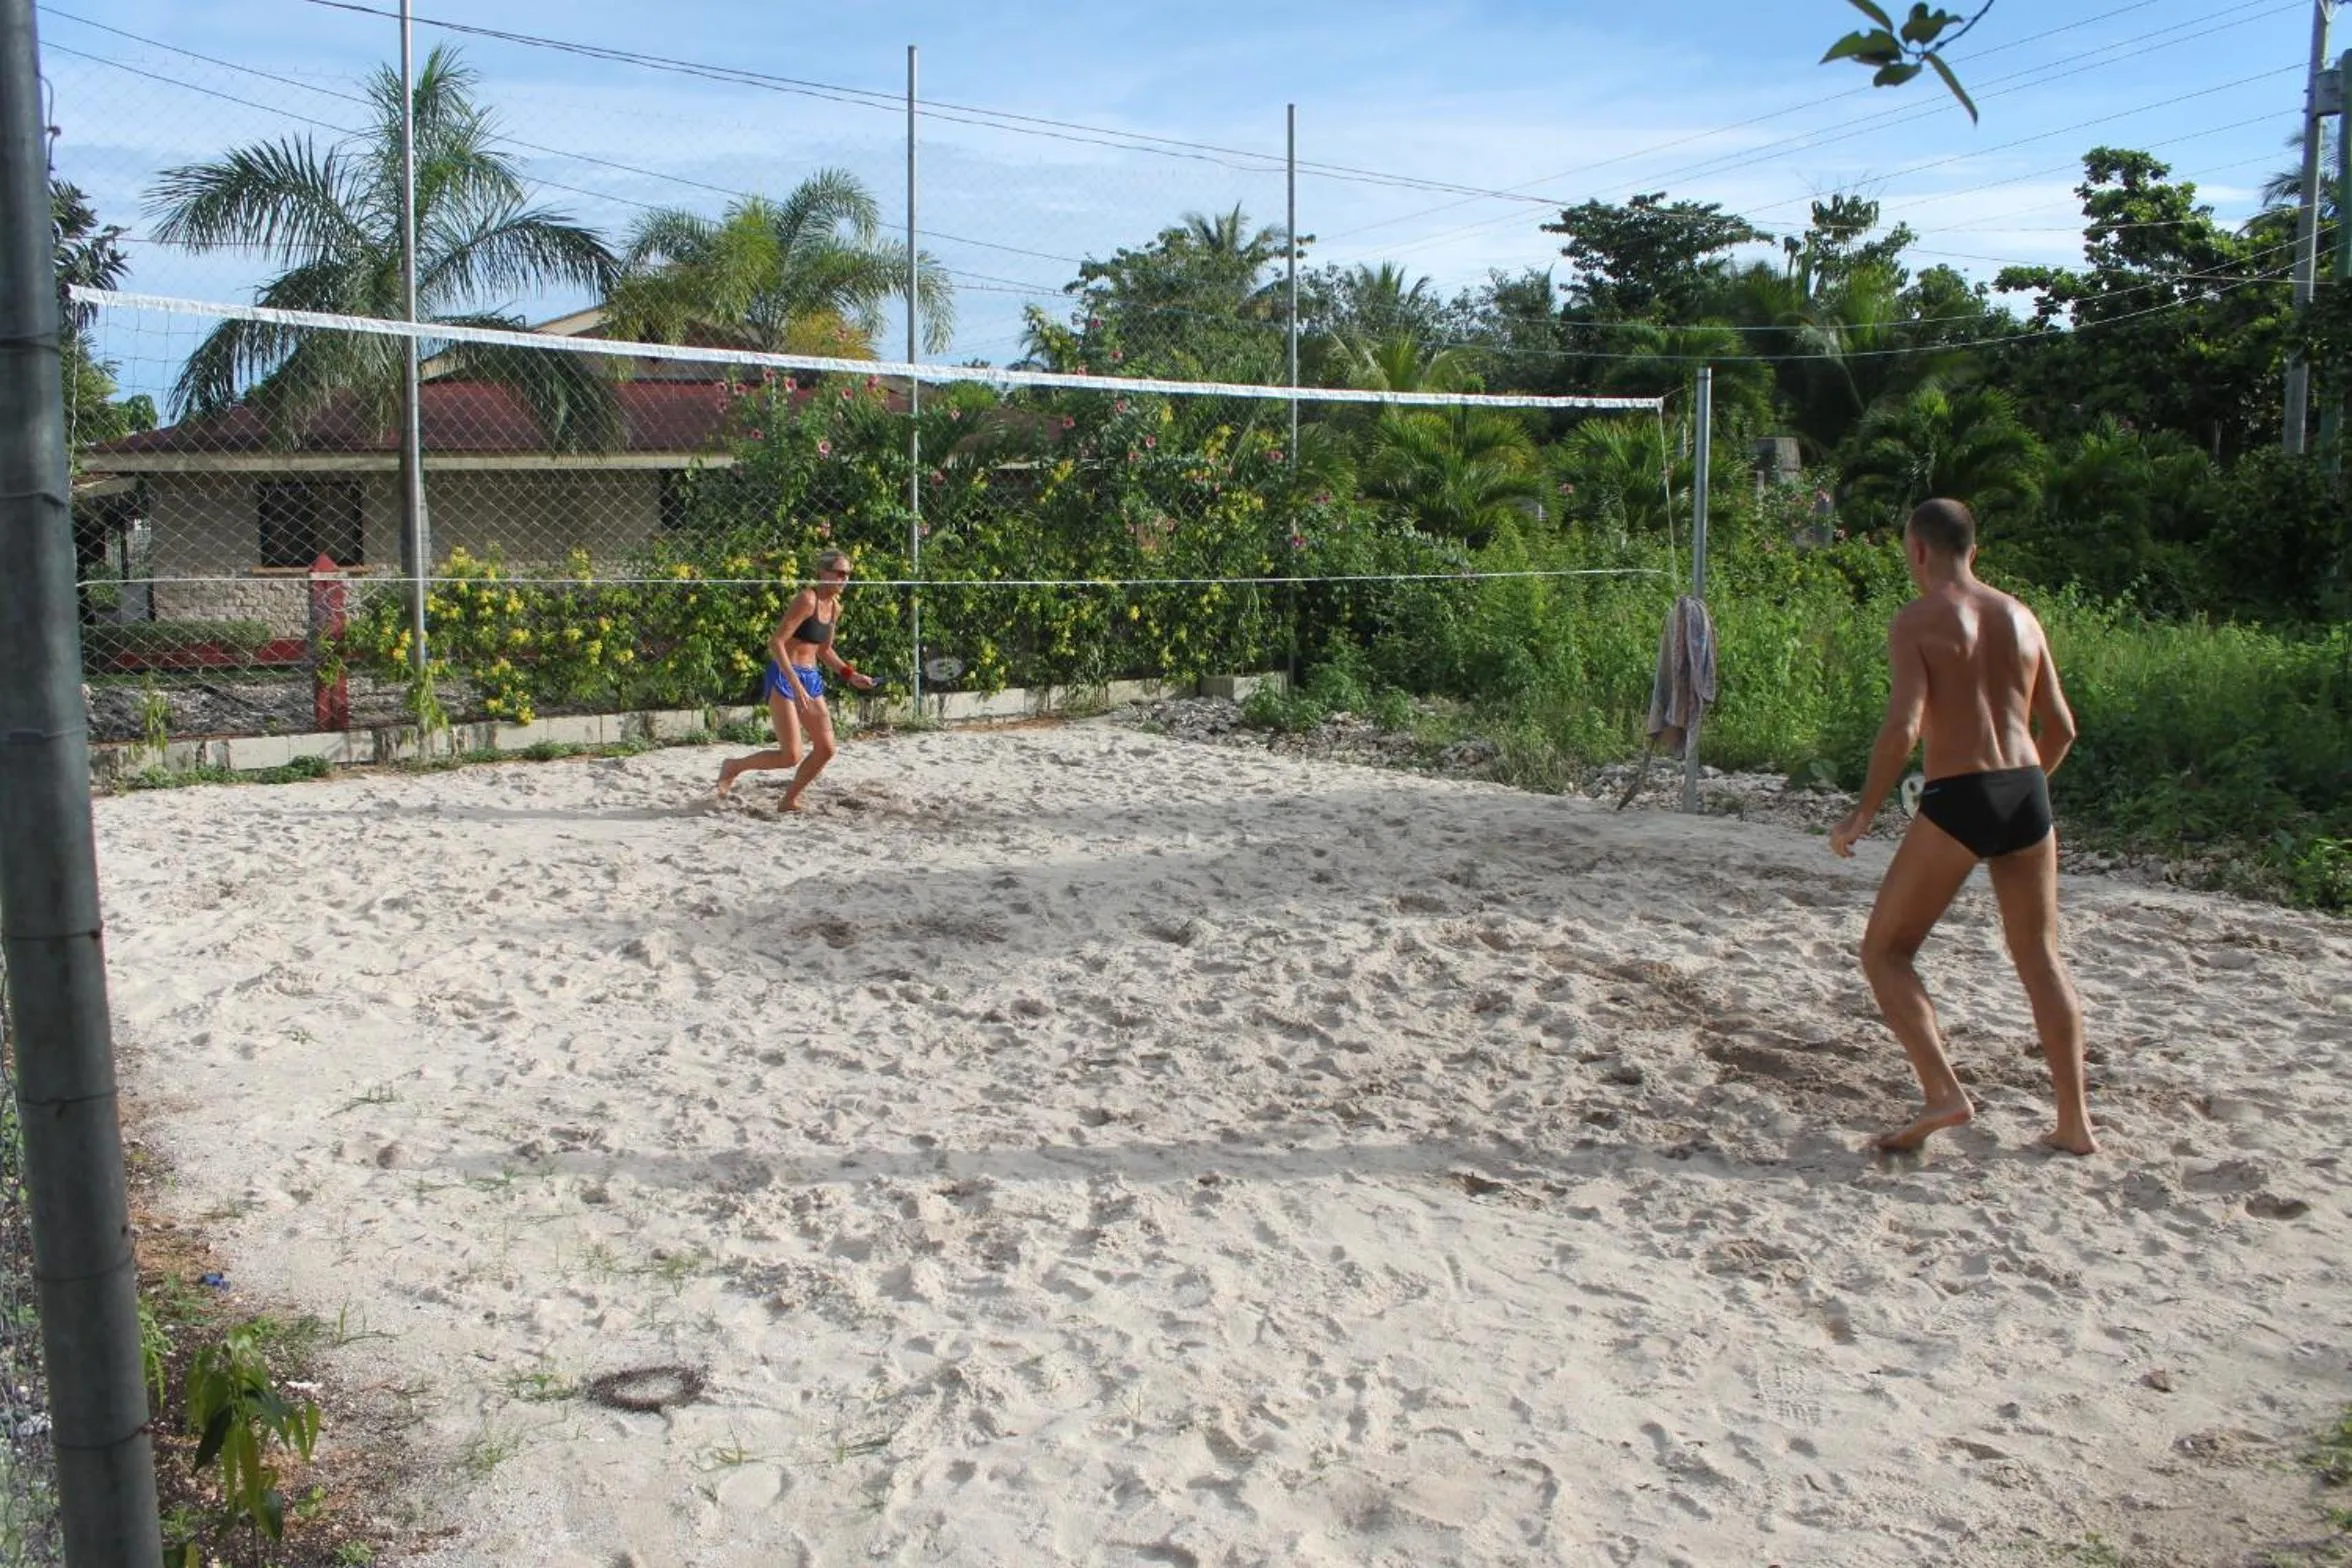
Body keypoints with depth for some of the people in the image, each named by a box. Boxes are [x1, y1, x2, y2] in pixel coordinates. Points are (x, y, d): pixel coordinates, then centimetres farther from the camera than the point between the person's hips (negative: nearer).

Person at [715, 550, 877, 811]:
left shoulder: (835, 607, 10)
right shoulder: (807, 599, -16)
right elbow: (775, 641, -22)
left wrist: (851, 675, 13)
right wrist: (795, 683, -28)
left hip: (811, 678, 9)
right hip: (784, 677, -8)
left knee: (826, 749, 3)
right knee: (792, 756, -11)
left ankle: (790, 799, 19)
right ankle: (733, 767, 12)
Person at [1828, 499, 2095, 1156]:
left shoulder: (1916, 621, -4)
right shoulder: (2021, 617, 14)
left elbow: (1903, 725, -16)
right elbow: (2061, 728, 16)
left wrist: (1863, 814, -8)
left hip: (1957, 801, -6)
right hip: (2027, 793, 6)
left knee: (1884, 951, 6)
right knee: (2040, 959, 16)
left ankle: (1942, 1092, -8)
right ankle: (2075, 1122, 19)